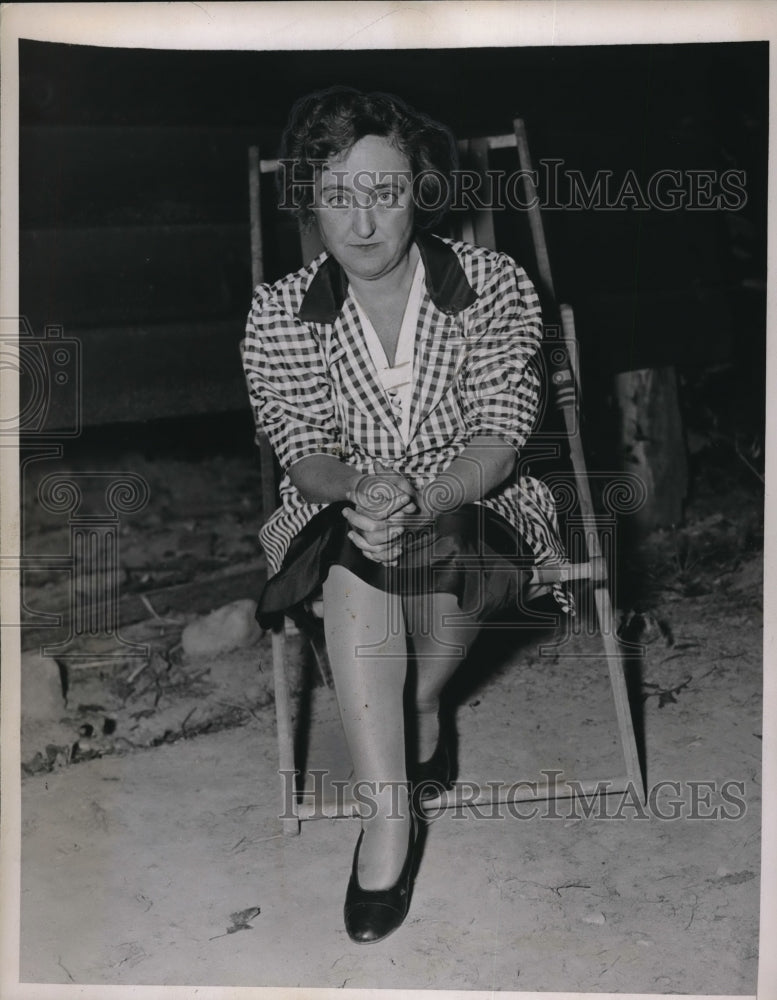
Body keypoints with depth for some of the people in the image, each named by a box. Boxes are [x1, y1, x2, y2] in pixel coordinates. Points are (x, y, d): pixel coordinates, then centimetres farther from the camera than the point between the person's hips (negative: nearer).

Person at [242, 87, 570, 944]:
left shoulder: (493, 285, -8)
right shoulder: (280, 313, -4)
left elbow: (499, 439, -13)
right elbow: (303, 452, -6)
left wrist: (420, 498, -33)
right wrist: (360, 487, -30)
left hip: (467, 500, 0)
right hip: (341, 508, 1)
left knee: (446, 549, -35)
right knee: (356, 567, -34)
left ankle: (418, 699, -1)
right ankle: (389, 811, -28)